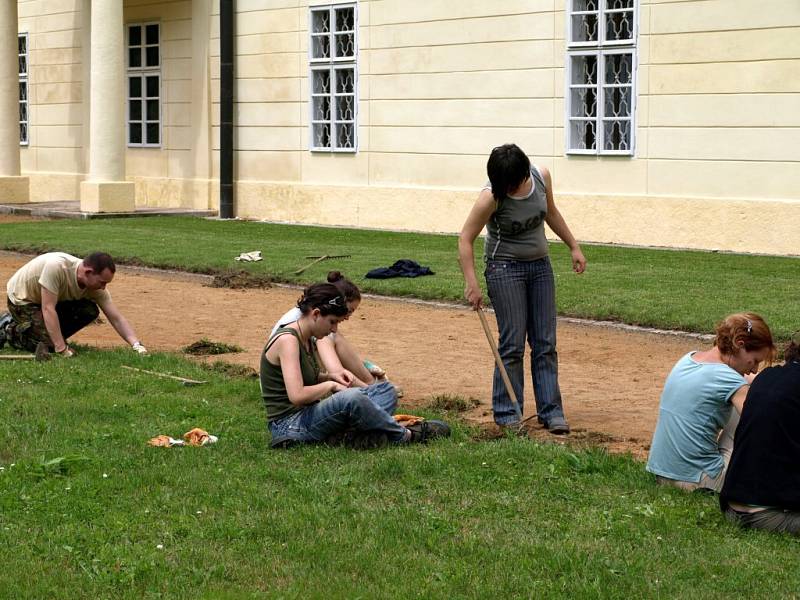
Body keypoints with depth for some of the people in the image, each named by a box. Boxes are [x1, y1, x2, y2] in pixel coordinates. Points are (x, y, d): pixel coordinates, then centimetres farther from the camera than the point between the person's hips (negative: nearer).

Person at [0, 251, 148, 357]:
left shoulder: (96, 285, -18)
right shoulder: (56, 267, -38)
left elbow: (116, 318, -15)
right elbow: (48, 309, -38)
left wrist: (136, 344, -30)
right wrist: (62, 349, -39)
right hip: (21, 299, -7)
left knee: (90, 311, -14)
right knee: (51, 345, -23)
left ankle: (51, 336, 3)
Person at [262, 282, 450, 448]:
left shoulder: (306, 339, 10)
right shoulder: (287, 340, -19)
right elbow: (297, 395, -29)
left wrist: (330, 377, 6)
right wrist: (330, 385, -13)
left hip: (306, 415, 10)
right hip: (289, 426, -10)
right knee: (351, 398, -34)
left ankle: (367, 435, -18)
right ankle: (404, 435, -13)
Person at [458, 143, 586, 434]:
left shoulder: (542, 176, -9)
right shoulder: (491, 197, -22)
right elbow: (465, 239, -19)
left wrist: (574, 247, 13)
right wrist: (471, 283, -27)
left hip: (540, 265, 5)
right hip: (506, 268, -5)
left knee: (545, 343, 4)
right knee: (512, 344, -7)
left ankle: (551, 411, 9)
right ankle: (506, 413, 5)